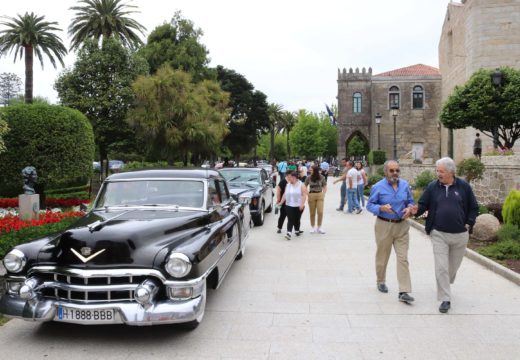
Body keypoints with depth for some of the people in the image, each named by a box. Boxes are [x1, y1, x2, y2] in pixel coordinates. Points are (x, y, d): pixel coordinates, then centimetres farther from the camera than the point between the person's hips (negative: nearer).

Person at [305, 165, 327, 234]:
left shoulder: (322, 178, -3)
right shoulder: (309, 178, -4)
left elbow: (324, 187, 6)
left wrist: (323, 194, -5)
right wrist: (307, 194, -7)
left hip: (320, 195, 0)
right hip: (311, 195, 0)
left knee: (320, 212, -6)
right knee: (312, 213, 5)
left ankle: (319, 227, 9)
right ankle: (313, 228, 17)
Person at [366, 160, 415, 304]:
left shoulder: (405, 185, 5)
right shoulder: (378, 187, -6)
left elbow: (410, 201, 14)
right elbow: (369, 205, -5)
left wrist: (409, 208, -8)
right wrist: (382, 208, -23)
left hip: (402, 226, 2)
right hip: (384, 226, -2)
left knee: (403, 258, -4)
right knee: (382, 257, 12)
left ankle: (404, 292, -3)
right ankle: (381, 281, 36)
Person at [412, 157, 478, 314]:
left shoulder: (463, 186, 0)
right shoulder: (432, 187, 0)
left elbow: (473, 207, 7)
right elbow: (423, 204, 2)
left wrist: (468, 224, -1)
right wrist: (416, 210, -19)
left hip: (460, 235, 1)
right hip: (439, 234, -1)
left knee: (454, 265, 16)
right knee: (441, 267, -6)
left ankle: (445, 285, 44)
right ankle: (445, 299, 1)